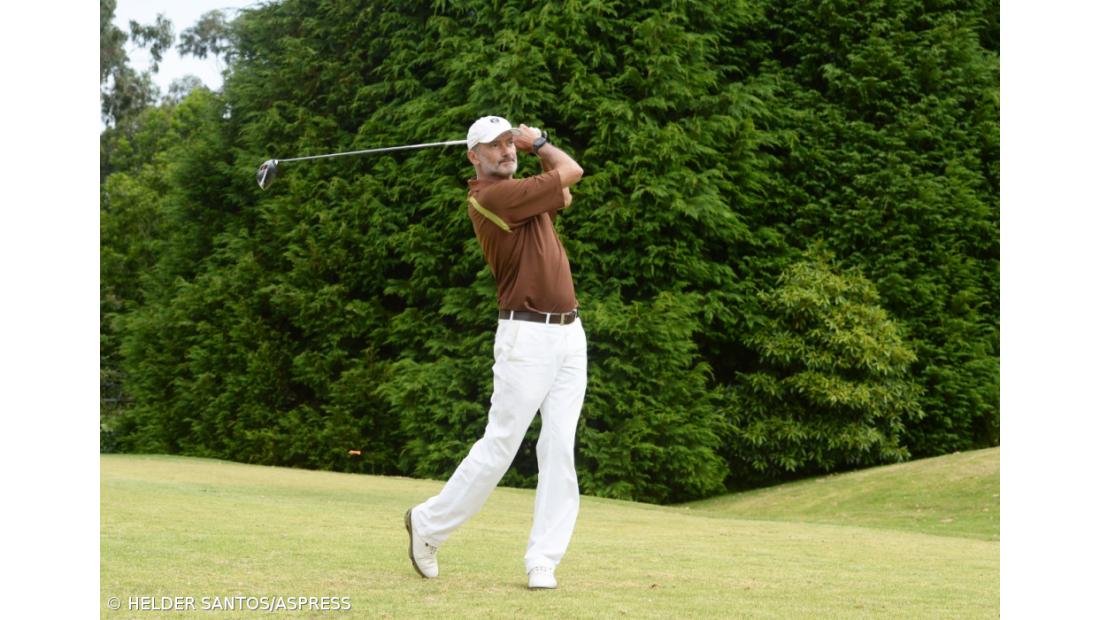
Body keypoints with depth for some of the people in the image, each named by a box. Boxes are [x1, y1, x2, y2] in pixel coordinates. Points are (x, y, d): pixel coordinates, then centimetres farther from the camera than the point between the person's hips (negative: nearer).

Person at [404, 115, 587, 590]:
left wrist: (534, 144, 15)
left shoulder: (519, 192, 14)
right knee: (499, 445, -4)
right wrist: (540, 143, 12)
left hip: (570, 334, 8)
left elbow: (564, 196, 29)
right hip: (528, 336, -8)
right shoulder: (492, 197, -13)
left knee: (559, 450, 0)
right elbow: (570, 172, -8)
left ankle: (543, 562, -1)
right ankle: (429, 523, 15)